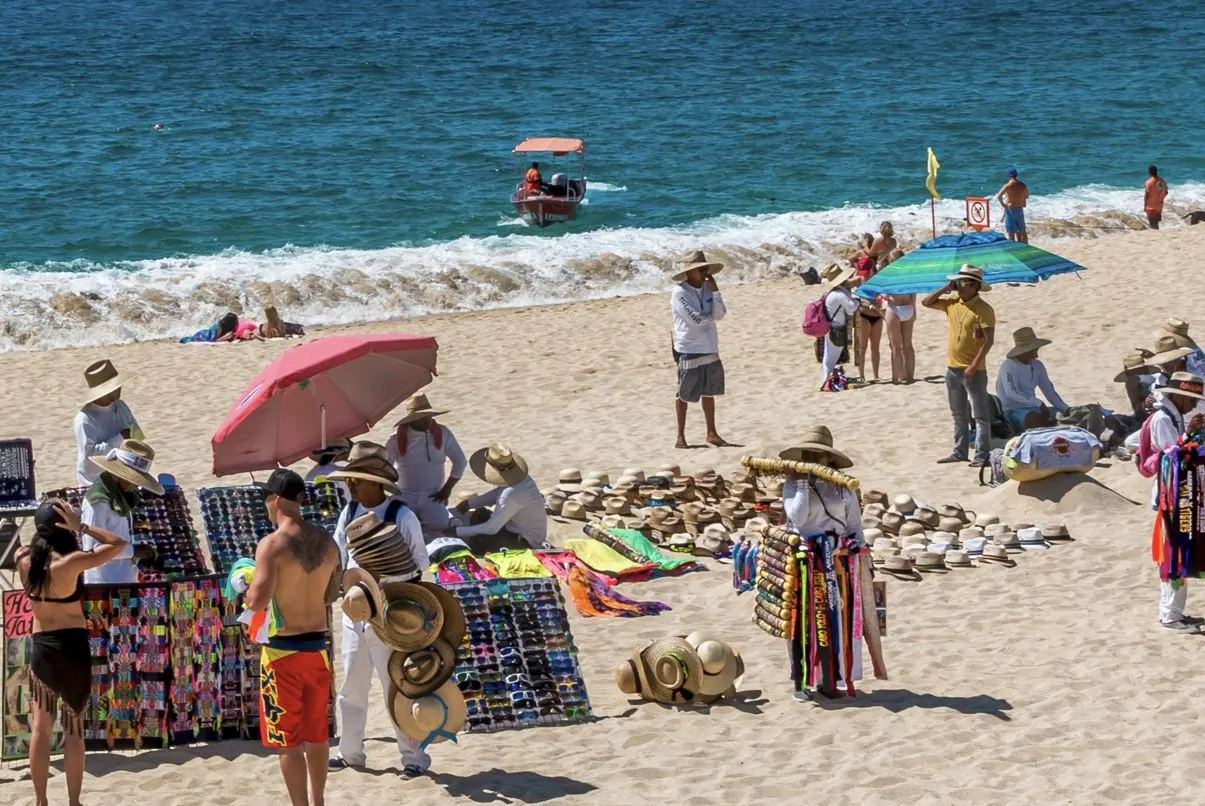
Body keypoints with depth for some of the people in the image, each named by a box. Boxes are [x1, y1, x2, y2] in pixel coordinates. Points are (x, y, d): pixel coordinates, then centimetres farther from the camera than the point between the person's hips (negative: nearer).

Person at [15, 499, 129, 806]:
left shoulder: (23, 558, -4)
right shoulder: (70, 562, -19)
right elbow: (120, 544, -14)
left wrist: (45, 525, 7)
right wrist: (81, 527, -16)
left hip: (39, 646, 4)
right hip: (72, 646, -4)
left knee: (41, 727, 13)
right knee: (73, 729, 6)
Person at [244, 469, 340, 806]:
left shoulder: (271, 545, -17)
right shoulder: (326, 542, 2)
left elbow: (257, 602, -21)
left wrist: (246, 586, 0)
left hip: (283, 650, -6)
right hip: (317, 646, 6)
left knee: (288, 740, 1)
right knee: (316, 733, 19)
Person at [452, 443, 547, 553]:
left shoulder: (512, 494, -34)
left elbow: (491, 528, -26)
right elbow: (496, 494, 14)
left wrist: (457, 531, -17)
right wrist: (468, 503, 5)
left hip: (528, 544, -10)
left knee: (477, 541, -19)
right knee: (480, 515, 13)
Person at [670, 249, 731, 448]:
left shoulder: (707, 288, 6)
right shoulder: (679, 294, -15)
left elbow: (720, 314, -3)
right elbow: (696, 319, -21)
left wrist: (715, 291, -12)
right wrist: (712, 315, -4)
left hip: (710, 349, 6)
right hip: (689, 351, -6)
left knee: (709, 392, 12)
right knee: (684, 394, 2)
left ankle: (712, 433, 21)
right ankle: (681, 436, 11)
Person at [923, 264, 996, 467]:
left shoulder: (983, 310, -14)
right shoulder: (952, 304, 7)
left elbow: (989, 340, -18)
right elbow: (926, 302, 13)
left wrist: (974, 366, -22)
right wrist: (945, 289, 0)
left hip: (973, 371, -8)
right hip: (953, 368, 8)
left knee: (980, 415, -4)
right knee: (959, 415, 15)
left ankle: (983, 455, -4)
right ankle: (960, 452, 23)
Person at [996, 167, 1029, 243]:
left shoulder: (1008, 185, -14)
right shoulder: (1022, 185, 3)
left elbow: (999, 196, -21)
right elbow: (1027, 196, 16)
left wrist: (1003, 205, -9)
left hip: (1010, 209, -5)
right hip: (1020, 209, 5)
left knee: (1011, 232, -1)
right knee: (1022, 231, 15)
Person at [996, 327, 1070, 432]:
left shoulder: (1037, 366, 10)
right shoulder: (1009, 366, -15)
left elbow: (1050, 392, 13)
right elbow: (1012, 393, -28)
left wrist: (1067, 410, 1)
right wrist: (1038, 403, -31)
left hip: (1031, 409, 8)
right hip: (1012, 411, -8)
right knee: (1037, 419, -35)